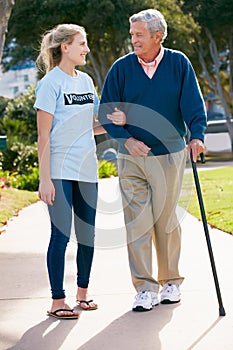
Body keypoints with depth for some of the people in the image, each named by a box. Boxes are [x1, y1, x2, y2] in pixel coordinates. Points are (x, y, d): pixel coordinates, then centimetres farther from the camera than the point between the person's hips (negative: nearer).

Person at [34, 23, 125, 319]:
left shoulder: (85, 81, 13)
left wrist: (113, 123, 0)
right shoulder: (50, 83, -8)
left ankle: (82, 293, 23)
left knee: (87, 234, 10)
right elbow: (43, 135, -11)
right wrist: (44, 178, -15)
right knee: (61, 234, -5)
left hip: (86, 170, 7)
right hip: (60, 171, -7)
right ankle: (58, 301, 3)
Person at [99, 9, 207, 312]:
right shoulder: (122, 68, 0)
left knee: (165, 220, 7)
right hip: (131, 158, 1)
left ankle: (171, 281, 22)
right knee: (137, 221, -3)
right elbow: (106, 111, 3)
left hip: (169, 155, -1)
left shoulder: (179, 64, -1)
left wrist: (197, 135, -19)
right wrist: (127, 139, -11)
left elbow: (193, 104, -3)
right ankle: (145, 287, 3)